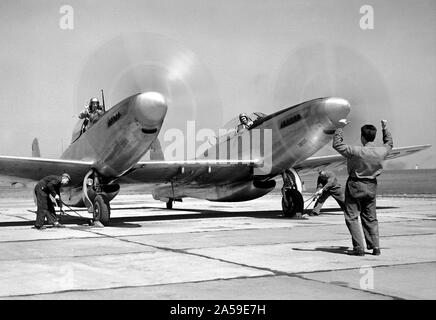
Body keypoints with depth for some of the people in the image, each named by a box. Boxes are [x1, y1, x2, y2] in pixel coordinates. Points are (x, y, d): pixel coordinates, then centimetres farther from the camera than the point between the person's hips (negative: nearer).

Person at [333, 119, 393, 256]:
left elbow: (337, 145, -14)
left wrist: (340, 127, -6)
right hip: (371, 186, 5)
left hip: (355, 186, -5)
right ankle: (375, 247, 15)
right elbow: (389, 144, 16)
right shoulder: (381, 152, -8)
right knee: (370, 218, 16)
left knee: (352, 217, 3)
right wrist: (385, 128, 24)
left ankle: (359, 247, -1)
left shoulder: (357, 152, -23)